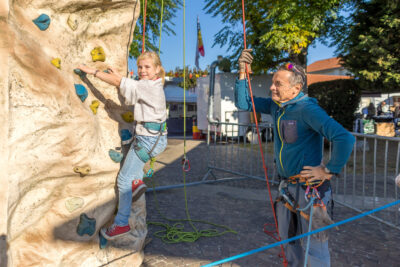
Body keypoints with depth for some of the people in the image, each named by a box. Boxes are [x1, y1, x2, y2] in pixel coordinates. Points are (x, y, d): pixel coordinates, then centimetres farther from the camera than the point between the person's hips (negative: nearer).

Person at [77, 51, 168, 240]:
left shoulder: (148, 86, -17)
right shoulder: (152, 85, 12)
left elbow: (118, 82, -15)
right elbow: (128, 85, 24)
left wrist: (91, 71, -7)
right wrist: (117, 76, 15)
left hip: (149, 139, -10)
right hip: (153, 137, 10)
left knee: (123, 180, -1)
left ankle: (121, 224, 10)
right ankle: (137, 181, 21)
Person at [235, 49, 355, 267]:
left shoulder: (308, 109, -23)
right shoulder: (275, 105, 3)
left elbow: (345, 138, -30)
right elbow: (243, 103, 9)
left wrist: (330, 171, -21)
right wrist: (242, 72, -2)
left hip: (309, 188, -8)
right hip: (287, 185, 8)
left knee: (315, 243, 6)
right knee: (287, 237, 23)